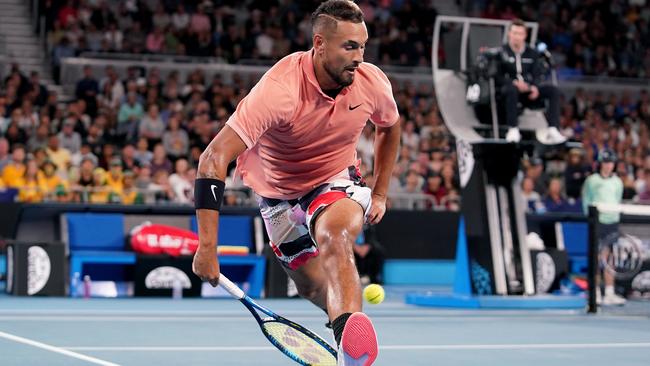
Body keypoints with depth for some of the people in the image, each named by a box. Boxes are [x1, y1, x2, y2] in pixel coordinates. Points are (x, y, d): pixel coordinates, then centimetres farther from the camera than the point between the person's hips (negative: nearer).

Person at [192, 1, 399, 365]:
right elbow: (214, 158, -38)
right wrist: (207, 248, -42)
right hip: (280, 192, 0)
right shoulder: (279, 90, -33)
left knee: (334, 236, -33)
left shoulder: (373, 83, -18)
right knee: (314, 286, 6)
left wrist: (380, 193, 9)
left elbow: (390, 127, 10)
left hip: (338, 182, 0)